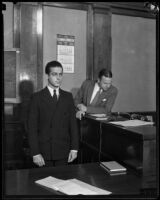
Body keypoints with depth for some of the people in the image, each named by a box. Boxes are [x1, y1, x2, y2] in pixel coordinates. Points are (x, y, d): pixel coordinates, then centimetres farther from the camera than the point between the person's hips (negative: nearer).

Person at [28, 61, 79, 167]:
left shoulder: (68, 96, 6)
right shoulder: (37, 97, -3)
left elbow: (73, 123, 5)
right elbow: (32, 127, -5)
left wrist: (74, 148, 0)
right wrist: (35, 153, -10)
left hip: (63, 151, 2)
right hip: (44, 151, -2)